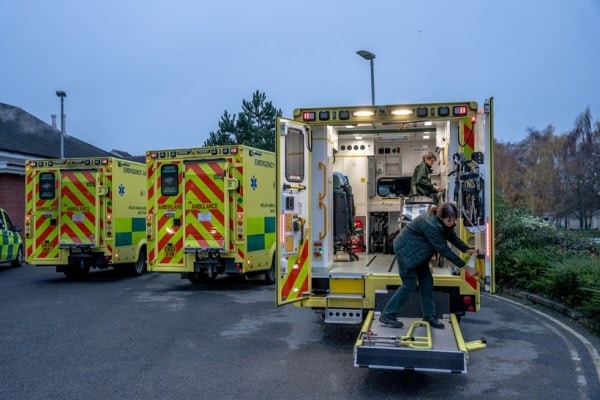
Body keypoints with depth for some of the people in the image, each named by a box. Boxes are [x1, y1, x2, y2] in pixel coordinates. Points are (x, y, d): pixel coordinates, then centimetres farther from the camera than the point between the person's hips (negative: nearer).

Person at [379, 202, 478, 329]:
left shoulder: (444, 222, -7)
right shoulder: (431, 225, -33)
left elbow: (453, 237, 6)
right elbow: (444, 250, -29)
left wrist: (467, 250, -10)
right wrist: (465, 267, -24)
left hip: (417, 252, 9)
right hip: (406, 250, -9)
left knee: (427, 282, 6)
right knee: (409, 285, -6)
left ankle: (429, 316, 16)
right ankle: (387, 315, 3)